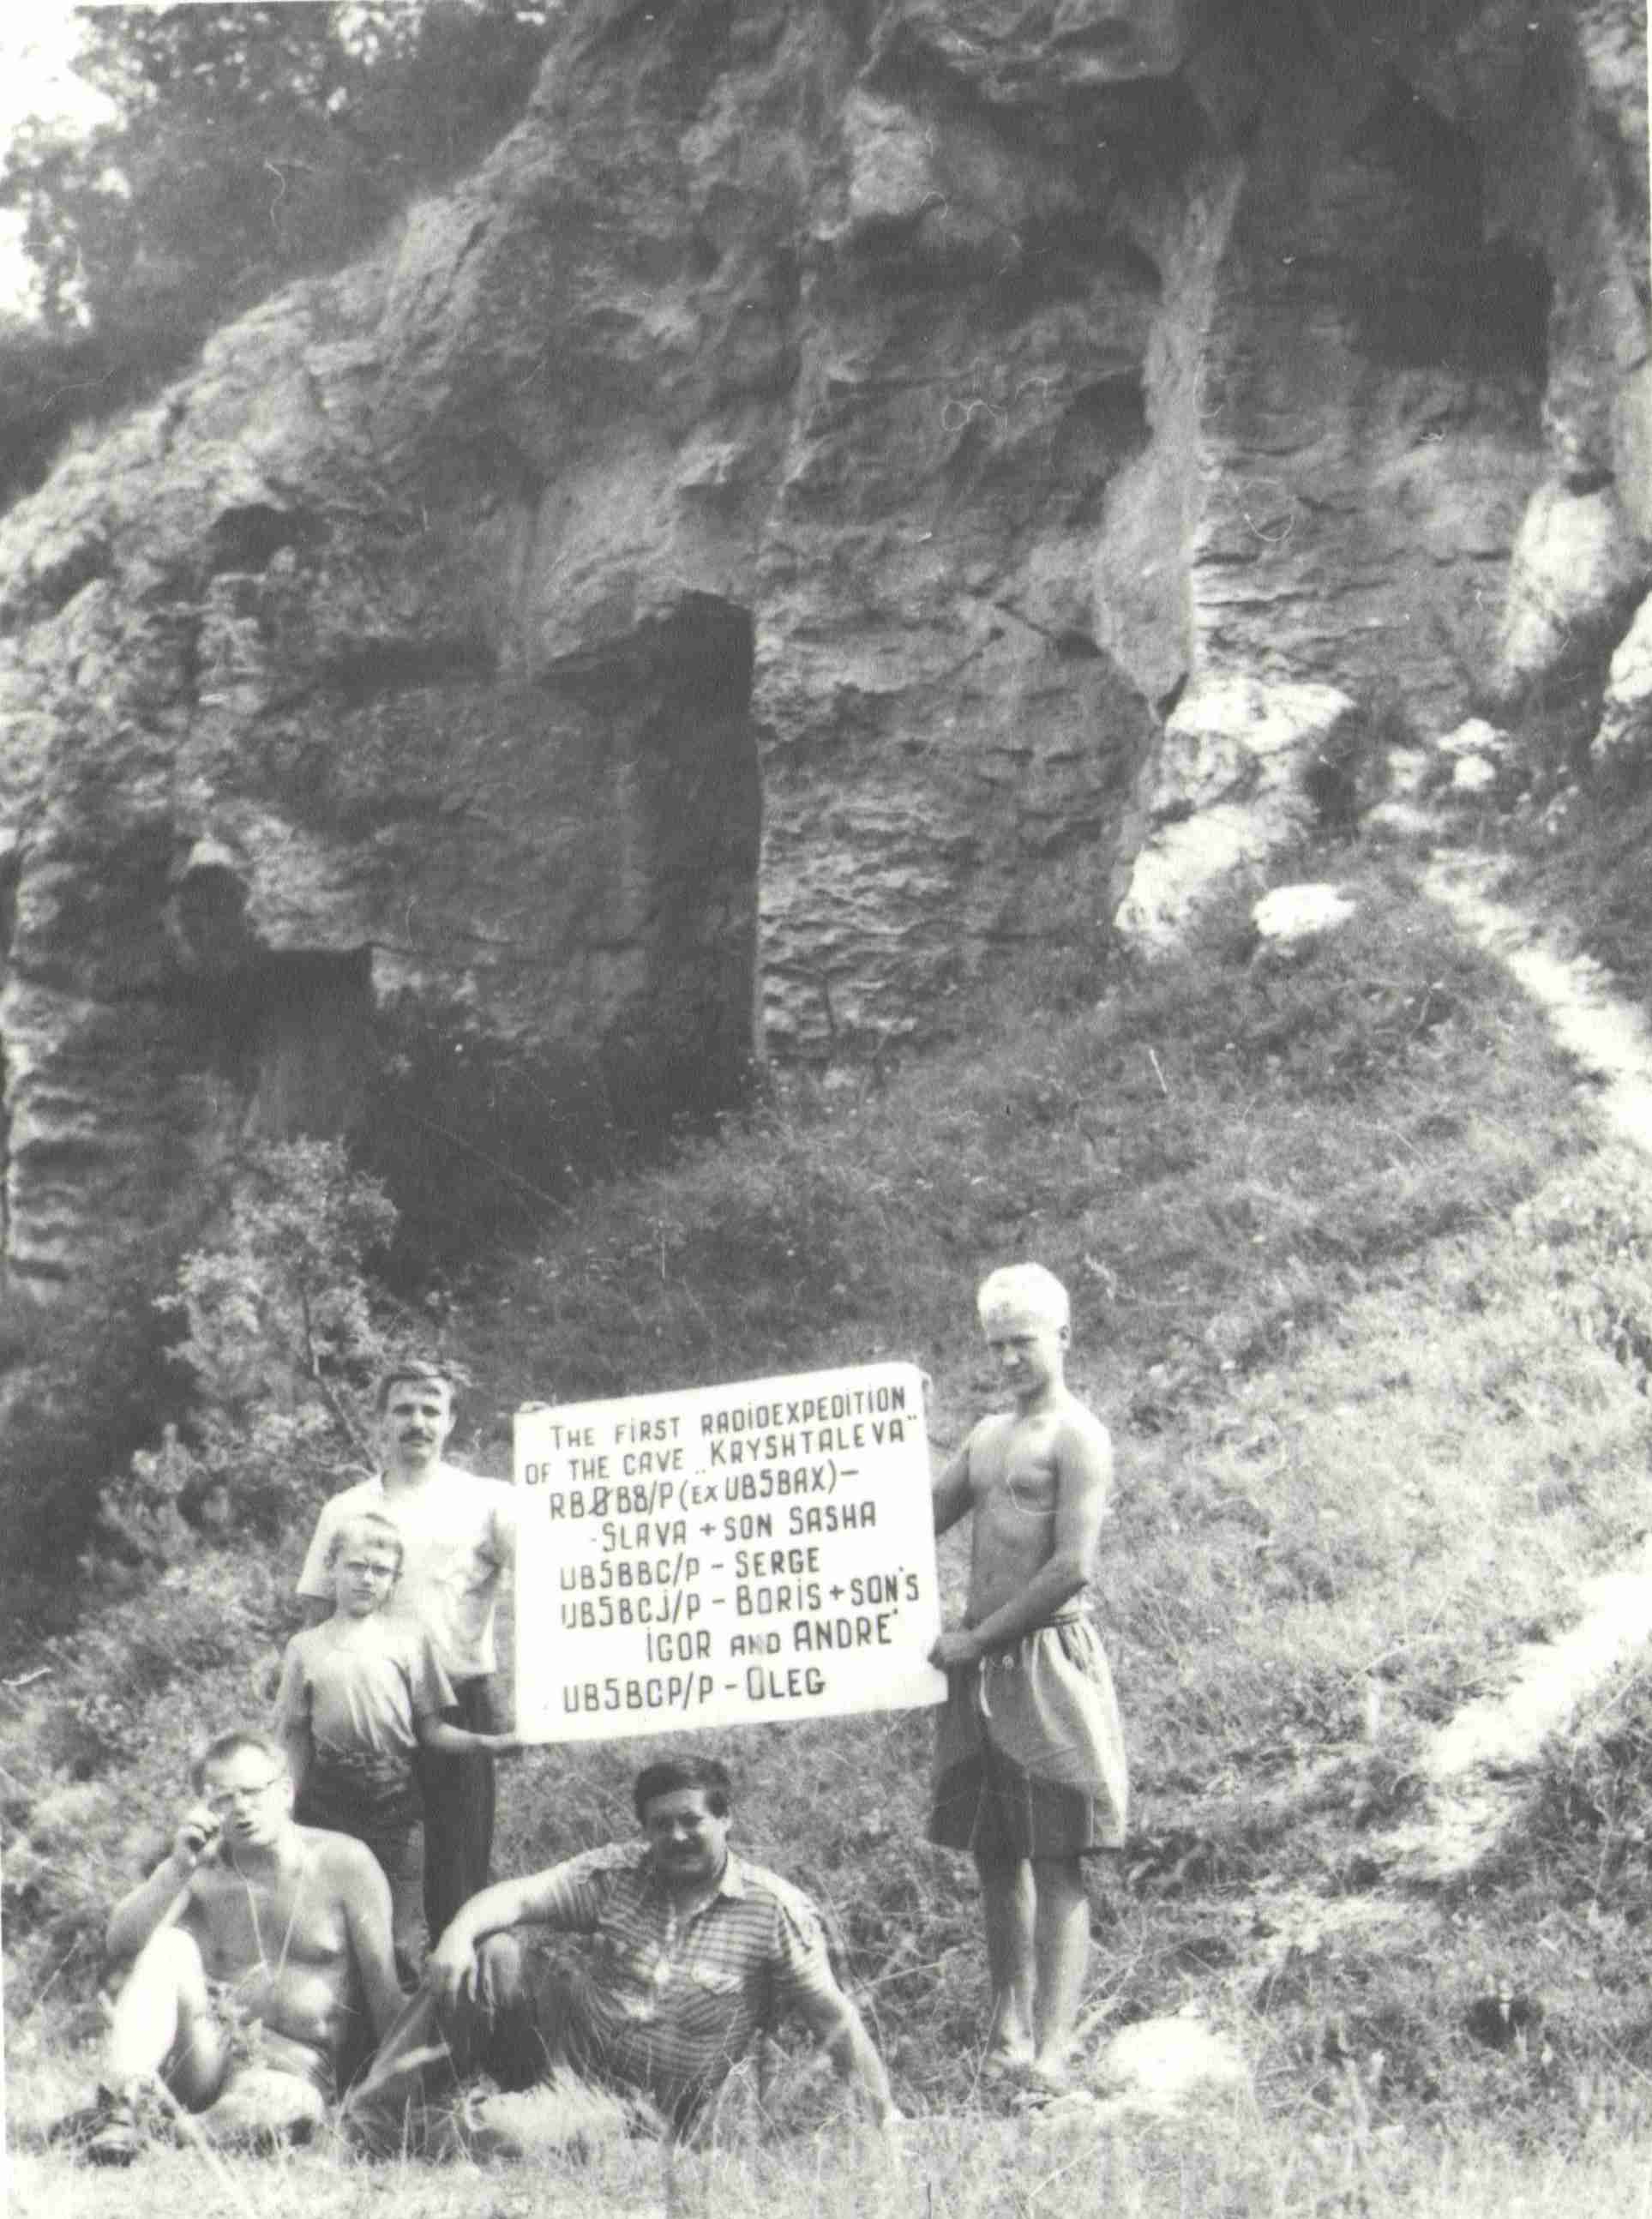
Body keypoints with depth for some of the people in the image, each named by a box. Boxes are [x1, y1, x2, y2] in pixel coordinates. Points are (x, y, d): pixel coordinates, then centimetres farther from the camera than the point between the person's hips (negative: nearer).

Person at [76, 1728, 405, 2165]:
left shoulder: (344, 1863, -3)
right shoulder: (200, 1870, 5)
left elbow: (381, 1979, -5)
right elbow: (120, 1945, -8)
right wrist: (179, 1867, -19)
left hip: (299, 2066, -3)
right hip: (207, 2055, 3)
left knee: (274, 2113, -38)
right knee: (170, 1944, -22)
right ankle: (118, 2109, -31)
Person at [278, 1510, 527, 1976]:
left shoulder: (410, 1640, 4)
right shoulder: (305, 1648, 6)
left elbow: (432, 1730, 2)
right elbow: (295, 1738, 9)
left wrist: (488, 1742, -13)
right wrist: (294, 1809, 1)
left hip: (395, 1803, -1)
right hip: (326, 1807, 1)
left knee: (402, 1939, 0)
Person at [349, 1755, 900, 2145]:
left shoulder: (777, 1910, -5)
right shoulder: (617, 1872, 4)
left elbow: (834, 2019, -5)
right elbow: (518, 1895, -6)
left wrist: (885, 2115, -13)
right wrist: (458, 1933, -27)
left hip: (649, 2109, -3)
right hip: (570, 2042, 3)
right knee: (494, 1956, -20)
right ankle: (368, 2100, -15)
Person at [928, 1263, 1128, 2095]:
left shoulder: (1077, 1437, -7)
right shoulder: (989, 1434, 19)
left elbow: (1072, 1569, -16)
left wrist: (977, 1639, -13)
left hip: (1048, 1659, -8)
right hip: (982, 1665, 8)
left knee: (1056, 1862, -7)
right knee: (995, 1855, 11)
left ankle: (1051, 2050, -9)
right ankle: (1007, 2032, 19)